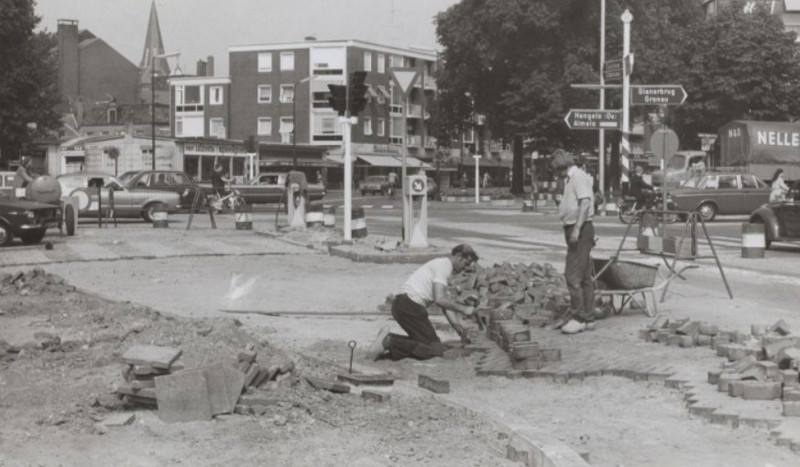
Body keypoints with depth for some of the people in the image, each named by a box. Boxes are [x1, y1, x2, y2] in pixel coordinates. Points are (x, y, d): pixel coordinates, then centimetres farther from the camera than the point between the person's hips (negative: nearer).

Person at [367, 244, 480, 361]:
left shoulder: (440, 264, 24)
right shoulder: (444, 265, -8)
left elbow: (443, 299, 31)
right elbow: (439, 299, -17)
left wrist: (454, 324, 28)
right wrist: (463, 309, -6)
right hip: (410, 306, -10)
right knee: (435, 349, -8)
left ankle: (387, 339, 2)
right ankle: (388, 342, -19)